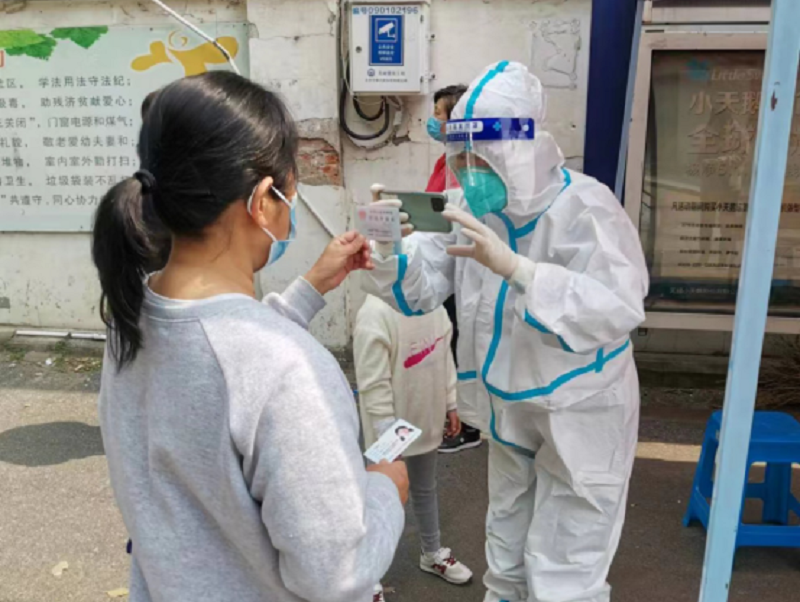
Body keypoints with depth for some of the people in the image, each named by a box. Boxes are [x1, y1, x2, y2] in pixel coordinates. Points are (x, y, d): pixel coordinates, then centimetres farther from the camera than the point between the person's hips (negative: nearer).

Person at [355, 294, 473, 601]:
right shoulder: (376, 312, -28)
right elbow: (373, 383, -24)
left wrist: (450, 403, 11)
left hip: (426, 417, 7)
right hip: (393, 427, -6)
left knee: (425, 489, 26)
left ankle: (432, 554, 49)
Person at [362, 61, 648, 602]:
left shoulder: (583, 208, -23)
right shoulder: (475, 210, -2)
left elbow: (618, 310, -36)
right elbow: (421, 290, -2)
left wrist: (514, 266, -46)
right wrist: (389, 249, -24)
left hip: (579, 423, -6)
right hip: (508, 416, 7)